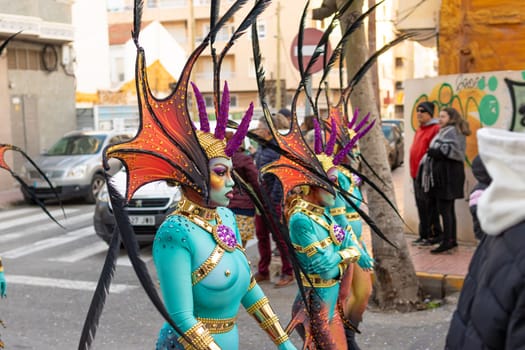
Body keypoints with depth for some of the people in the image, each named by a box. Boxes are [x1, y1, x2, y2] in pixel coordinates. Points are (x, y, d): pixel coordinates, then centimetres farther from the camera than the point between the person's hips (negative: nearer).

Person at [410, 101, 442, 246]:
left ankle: (434, 235, -1)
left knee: (428, 205, -7)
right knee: (421, 205, 12)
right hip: (416, 174, 9)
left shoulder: (435, 129, -9)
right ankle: (424, 235, 18)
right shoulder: (419, 130, 19)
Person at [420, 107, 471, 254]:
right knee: (448, 208, 14)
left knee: (444, 209, -10)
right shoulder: (446, 131, 21)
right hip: (444, 174, 11)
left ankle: (447, 241, -9)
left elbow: (452, 150, -21)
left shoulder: (451, 131, -10)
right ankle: (452, 239, 20)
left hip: (447, 174, -11)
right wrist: (433, 152, 5)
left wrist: (435, 152, -14)